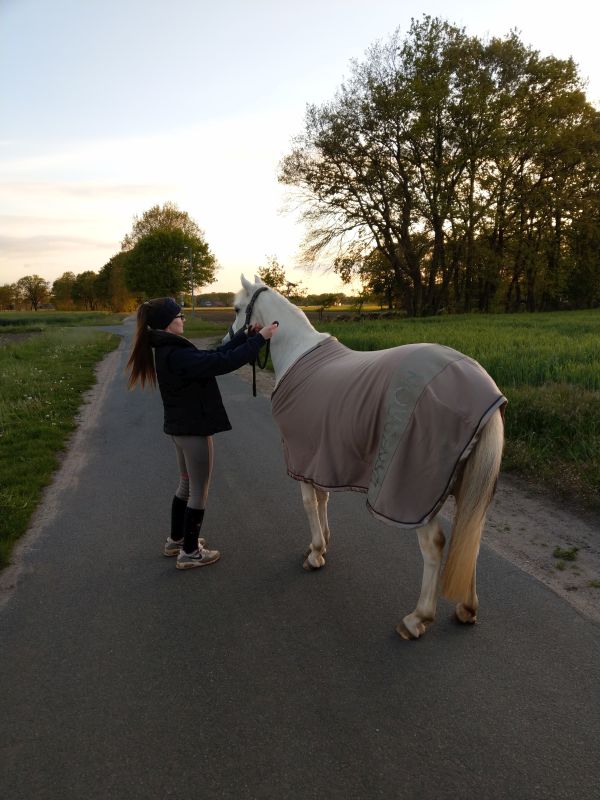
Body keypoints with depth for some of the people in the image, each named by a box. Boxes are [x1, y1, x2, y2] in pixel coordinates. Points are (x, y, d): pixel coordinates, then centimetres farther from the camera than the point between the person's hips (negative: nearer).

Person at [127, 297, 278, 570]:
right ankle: (189, 553, 18)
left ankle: (175, 540, 38)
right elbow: (224, 363, -29)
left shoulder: (168, 350, 6)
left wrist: (247, 334, 5)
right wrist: (259, 338, -21)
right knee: (199, 492, 5)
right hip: (194, 429, -10)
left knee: (186, 485, 24)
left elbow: (214, 355, 8)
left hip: (181, 427, 10)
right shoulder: (177, 356, -25)